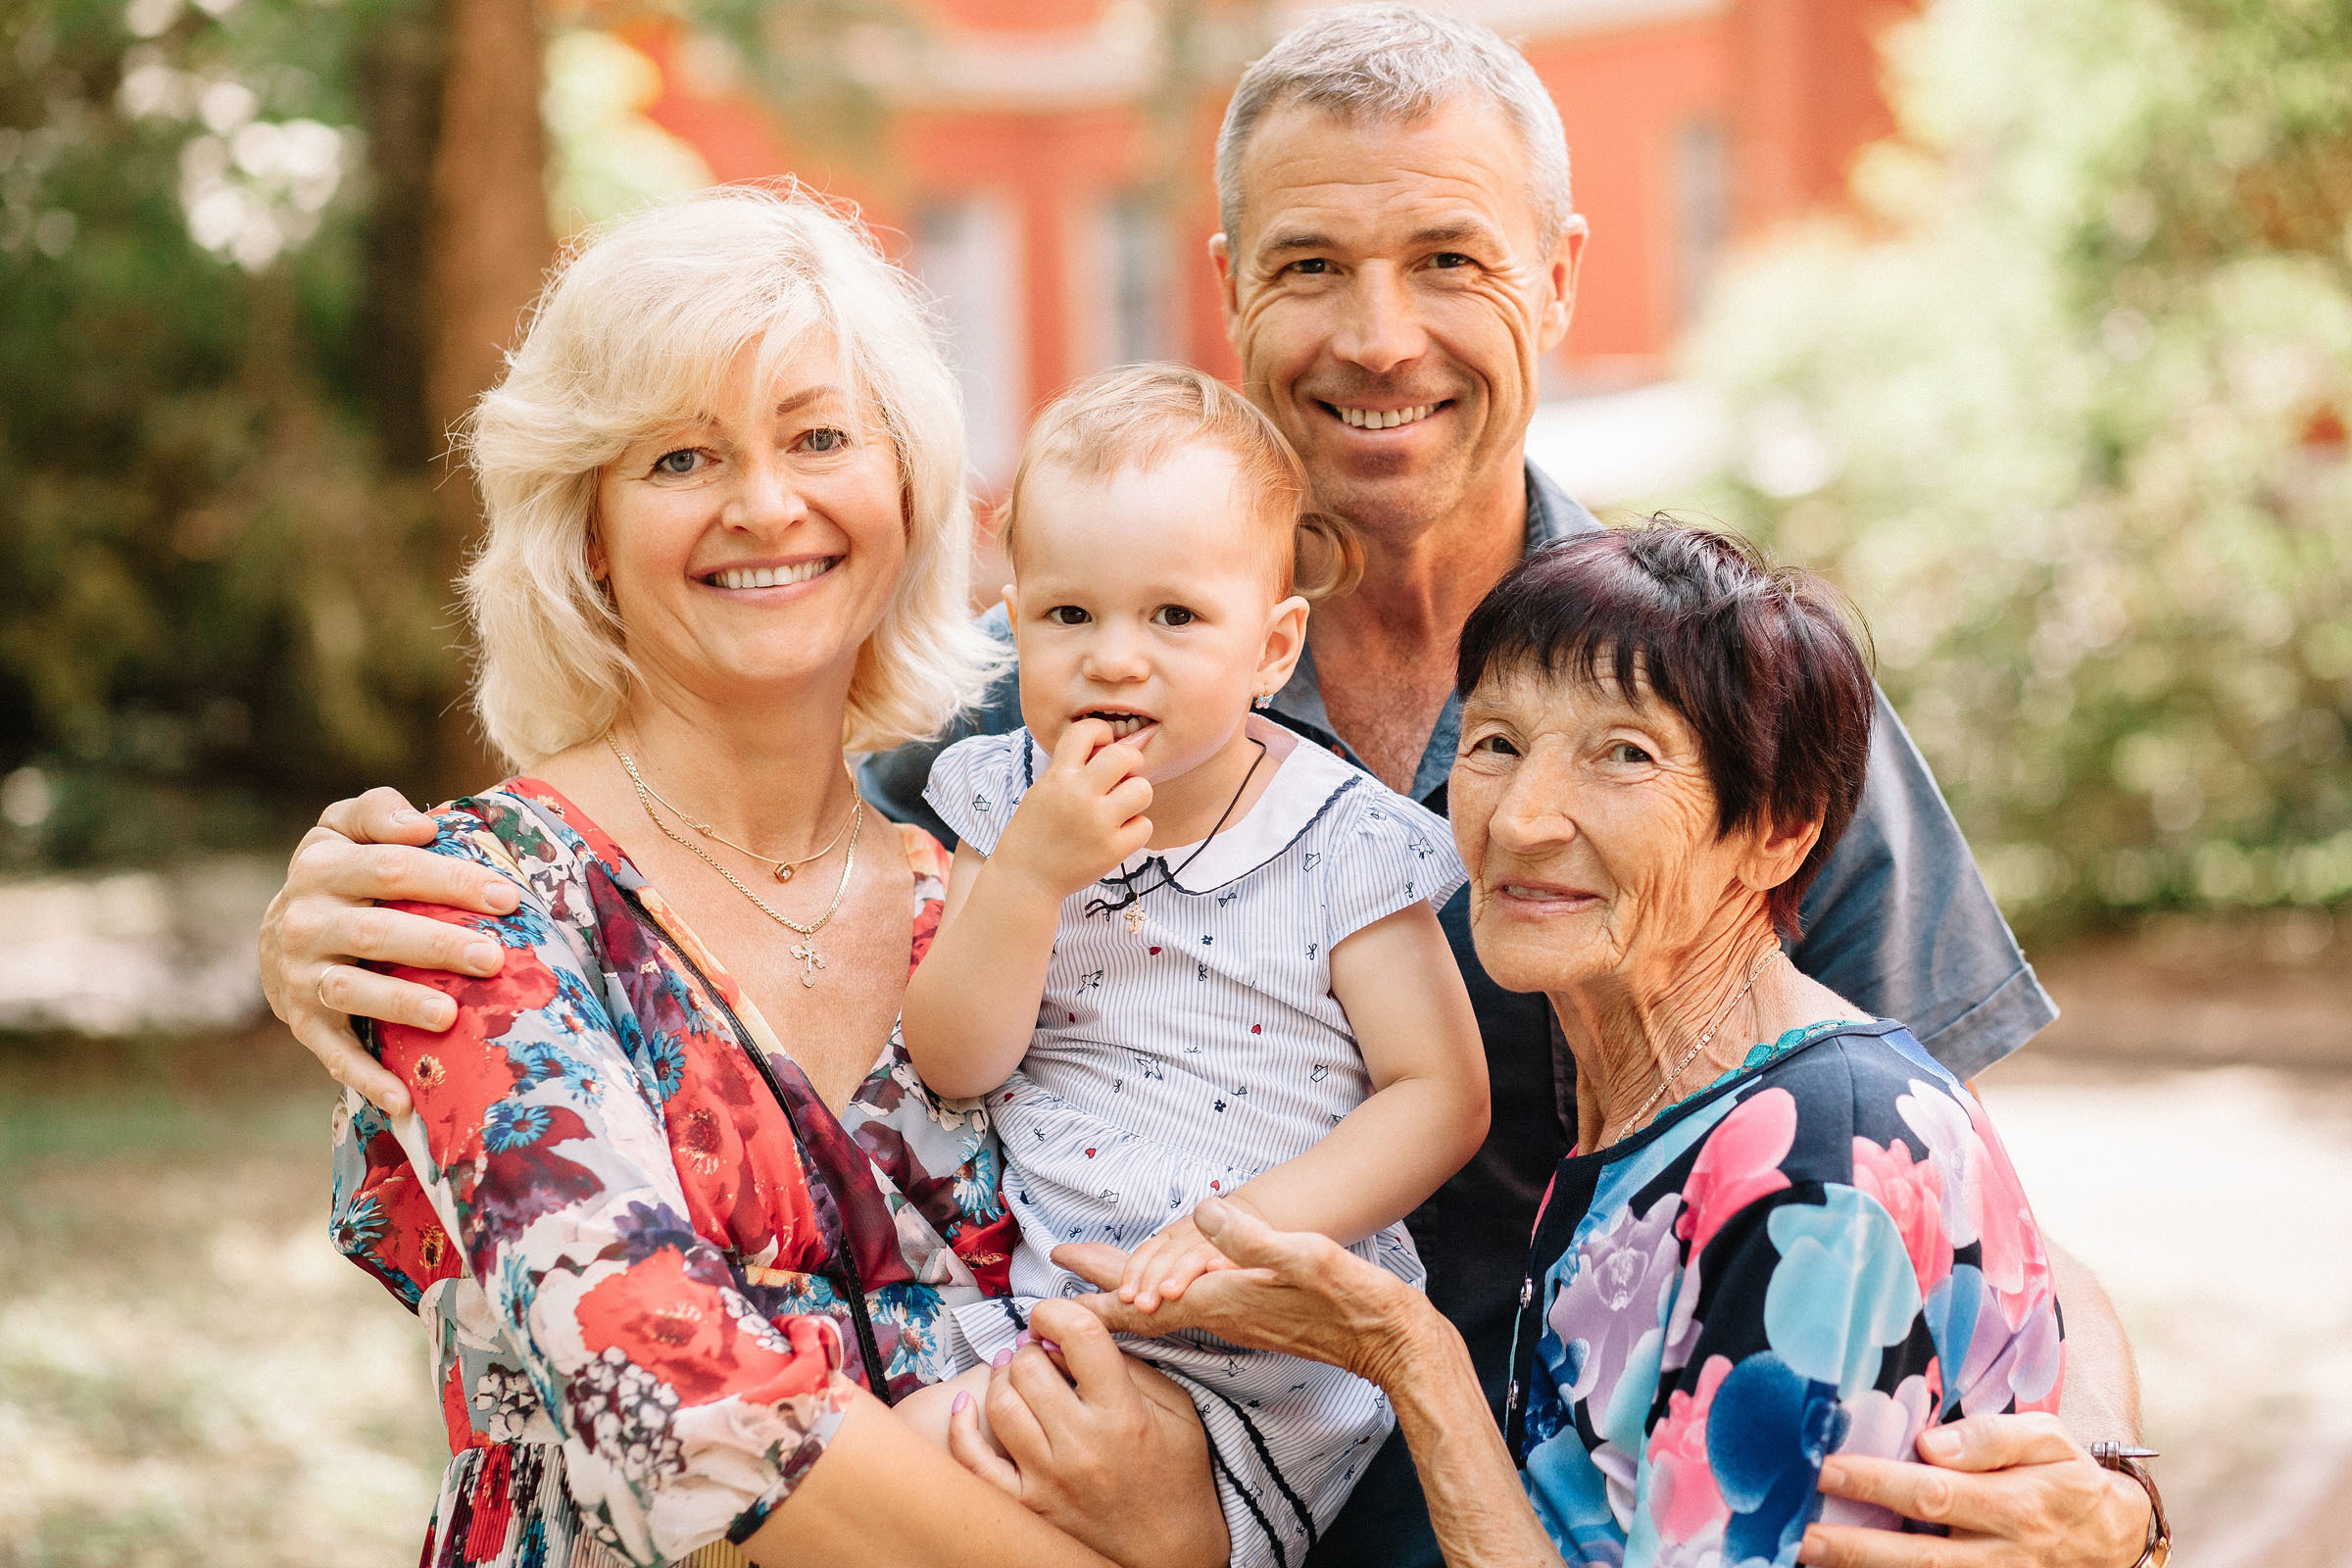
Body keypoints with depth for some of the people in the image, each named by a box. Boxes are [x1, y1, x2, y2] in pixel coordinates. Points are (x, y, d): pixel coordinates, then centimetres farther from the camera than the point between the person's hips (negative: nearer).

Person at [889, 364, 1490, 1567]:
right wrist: (1032, 871, -18)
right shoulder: (1006, 804, 4)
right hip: (1038, 1305, 4)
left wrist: (1259, 1222, -20)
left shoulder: (1342, 842, -6)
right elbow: (952, 1064, -3)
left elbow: (1441, 1095, -7)